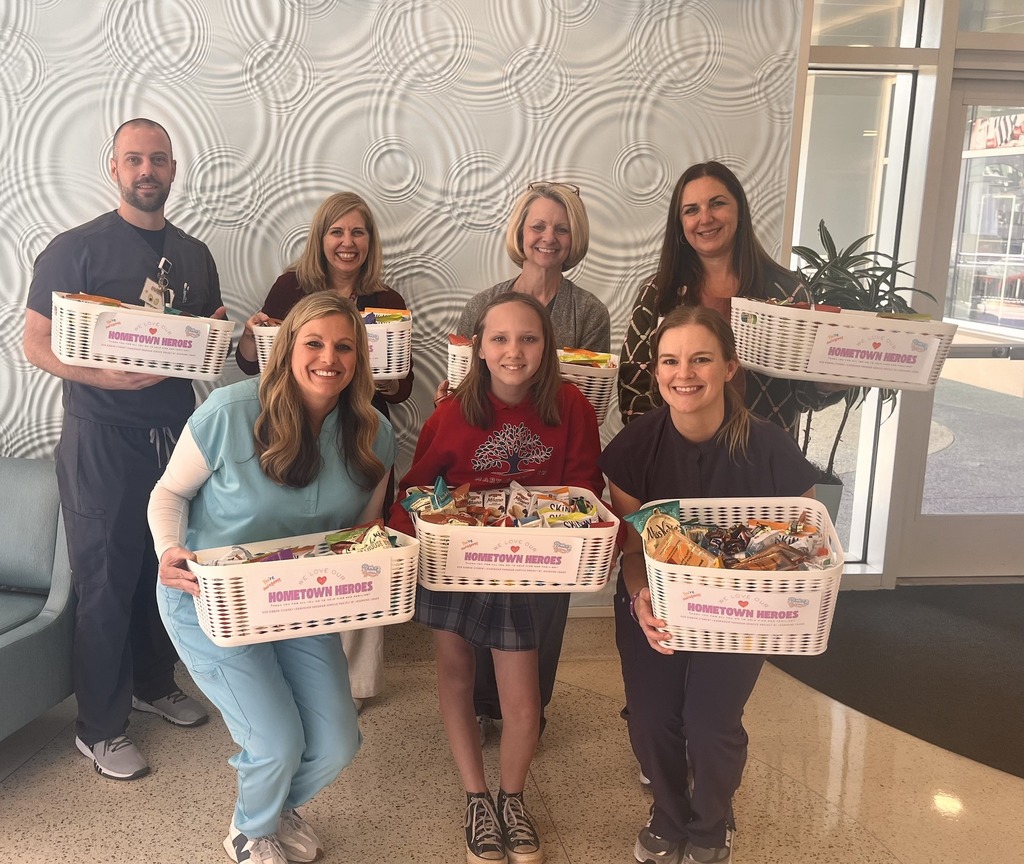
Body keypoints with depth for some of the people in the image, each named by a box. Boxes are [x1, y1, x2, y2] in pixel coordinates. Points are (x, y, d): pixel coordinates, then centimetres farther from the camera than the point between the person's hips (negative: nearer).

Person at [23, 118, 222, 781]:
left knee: (168, 569, 15)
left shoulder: (194, 254, 11)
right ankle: (100, 727, 16)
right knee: (107, 582, 1)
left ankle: (155, 682, 37)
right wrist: (105, 376, -24)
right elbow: (37, 341, -8)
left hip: (177, 432, 5)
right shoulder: (76, 248, -5)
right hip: (102, 437, -5)